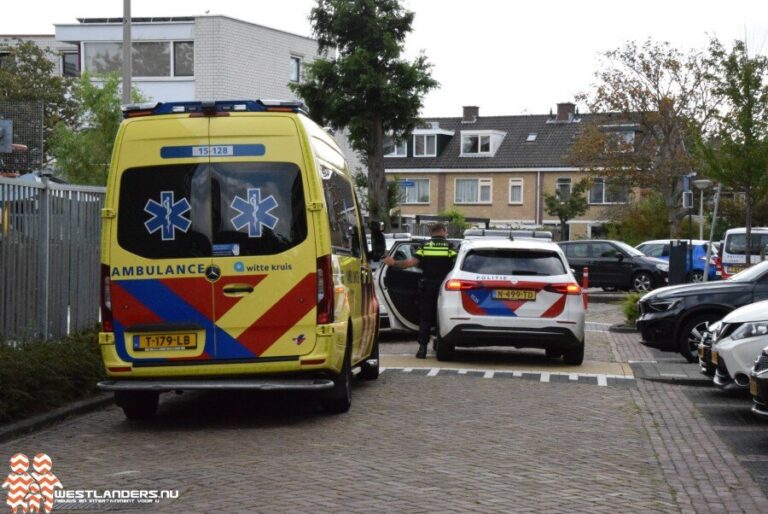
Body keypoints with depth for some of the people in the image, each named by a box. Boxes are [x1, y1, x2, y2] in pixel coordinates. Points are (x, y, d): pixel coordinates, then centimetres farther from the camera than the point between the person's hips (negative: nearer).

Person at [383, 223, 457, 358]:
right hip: (444, 286, -1)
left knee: (425, 318, 6)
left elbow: (413, 262, -8)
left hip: (428, 286, 1)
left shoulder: (425, 246, 2)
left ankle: (422, 347, -3)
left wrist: (394, 263, -1)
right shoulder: (449, 246, -1)